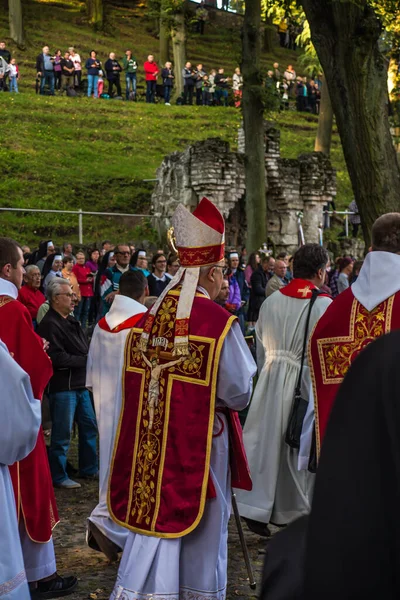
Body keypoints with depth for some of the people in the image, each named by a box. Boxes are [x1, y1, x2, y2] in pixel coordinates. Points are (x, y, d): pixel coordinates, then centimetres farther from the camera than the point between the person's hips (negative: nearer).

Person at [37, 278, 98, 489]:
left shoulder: (72, 321, 16)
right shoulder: (49, 325, -16)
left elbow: (84, 350, 19)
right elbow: (58, 358, -23)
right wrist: (86, 361, -13)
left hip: (80, 384, 9)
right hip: (62, 387, -9)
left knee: (89, 426, 16)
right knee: (62, 433, -1)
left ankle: (89, 468, 29)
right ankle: (58, 476, 11)